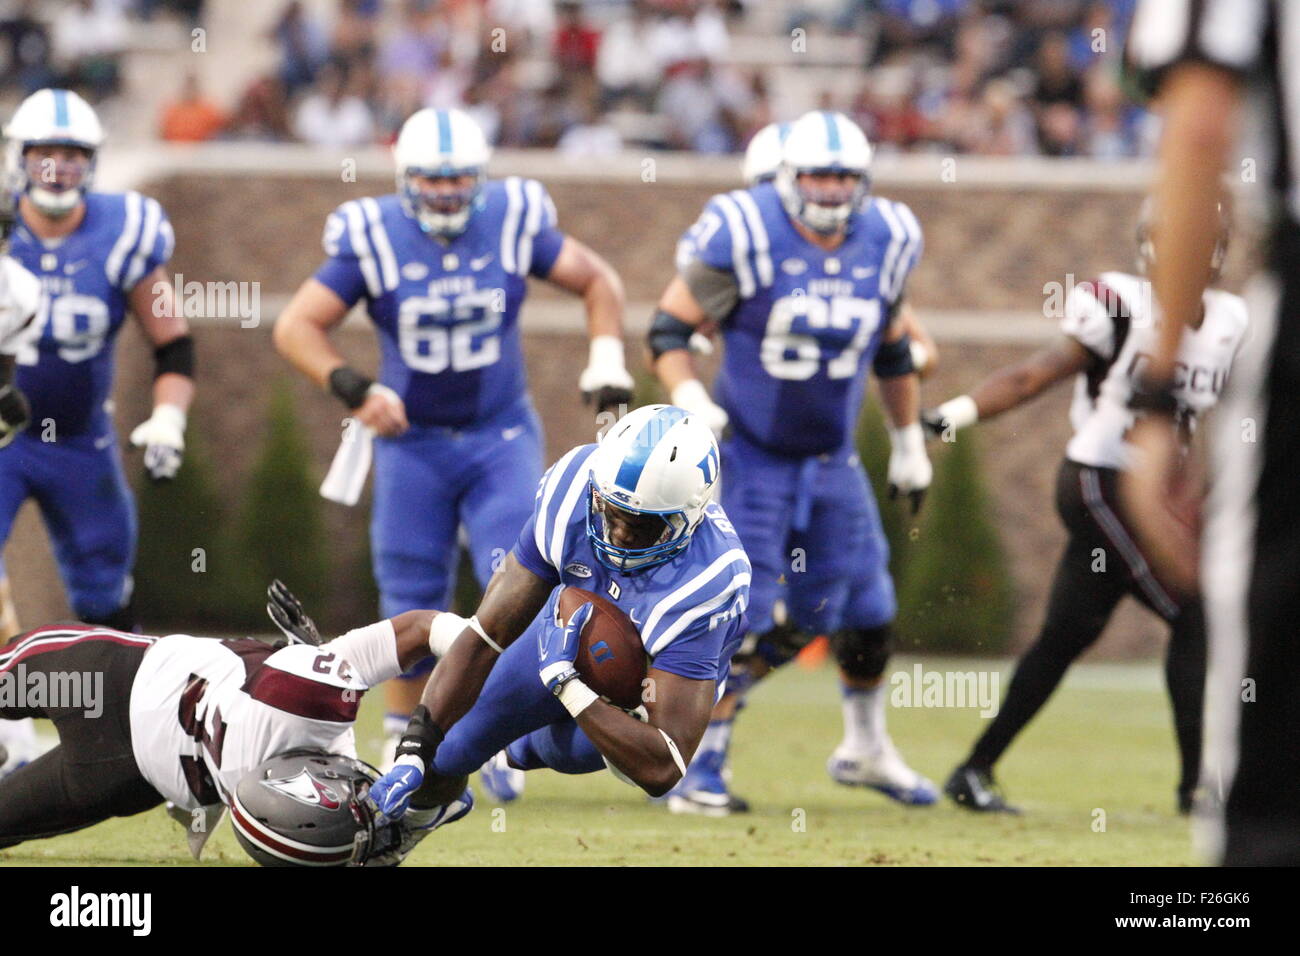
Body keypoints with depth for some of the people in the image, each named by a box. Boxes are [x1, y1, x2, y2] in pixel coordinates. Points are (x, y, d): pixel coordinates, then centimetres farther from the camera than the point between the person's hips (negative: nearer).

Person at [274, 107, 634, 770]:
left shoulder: (514, 225, -8)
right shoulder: (373, 238, -12)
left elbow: (596, 280, 6)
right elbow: (296, 327, -11)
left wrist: (606, 356, -8)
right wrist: (353, 390, -24)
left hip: (501, 436, 0)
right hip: (413, 443, 0)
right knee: (413, 604, 6)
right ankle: (402, 742, 21)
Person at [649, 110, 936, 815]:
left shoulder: (884, 243, -2)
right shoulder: (745, 236, -17)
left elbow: (893, 352, 14)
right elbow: (669, 326, -10)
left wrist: (909, 445, 19)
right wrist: (690, 405, -24)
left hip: (832, 460, 5)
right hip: (749, 457, -5)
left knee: (865, 613, 10)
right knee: (743, 621, -13)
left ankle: (866, 750, 34)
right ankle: (700, 769, -3)